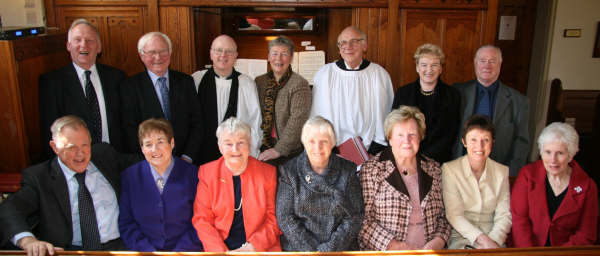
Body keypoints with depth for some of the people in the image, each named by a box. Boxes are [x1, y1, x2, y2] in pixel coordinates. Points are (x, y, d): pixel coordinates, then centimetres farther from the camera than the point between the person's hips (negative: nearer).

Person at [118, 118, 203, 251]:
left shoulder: (193, 174, 0)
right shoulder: (129, 177, 5)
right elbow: (126, 224, 4)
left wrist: (180, 251, -9)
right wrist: (149, 252, -6)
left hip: (184, 249, -1)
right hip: (143, 250, 2)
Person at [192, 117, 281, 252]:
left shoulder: (268, 172, 2)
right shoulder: (206, 173, 3)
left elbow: (274, 218, 4)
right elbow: (201, 219, 2)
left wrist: (253, 246, -9)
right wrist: (222, 251, -10)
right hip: (219, 248, 1)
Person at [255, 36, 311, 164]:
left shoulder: (299, 84, -8)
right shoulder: (259, 81, 10)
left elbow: (297, 120, -16)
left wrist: (279, 149, -21)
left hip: (289, 152, -4)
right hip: (263, 149, 4)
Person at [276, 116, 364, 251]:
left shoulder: (348, 171, 4)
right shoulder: (289, 172, 3)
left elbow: (354, 216, 1)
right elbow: (284, 217, -1)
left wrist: (330, 249, -9)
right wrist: (312, 250, -9)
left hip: (341, 248, 1)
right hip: (299, 248, 0)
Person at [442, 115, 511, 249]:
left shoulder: (502, 171, 7)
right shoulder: (449, 169, -4)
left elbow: (504, 215, 2)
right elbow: (454, 215, -8)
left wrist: (494, 240, -15)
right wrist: (482, 239, -18)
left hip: (494, 239, 2)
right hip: (461, 237, -2)